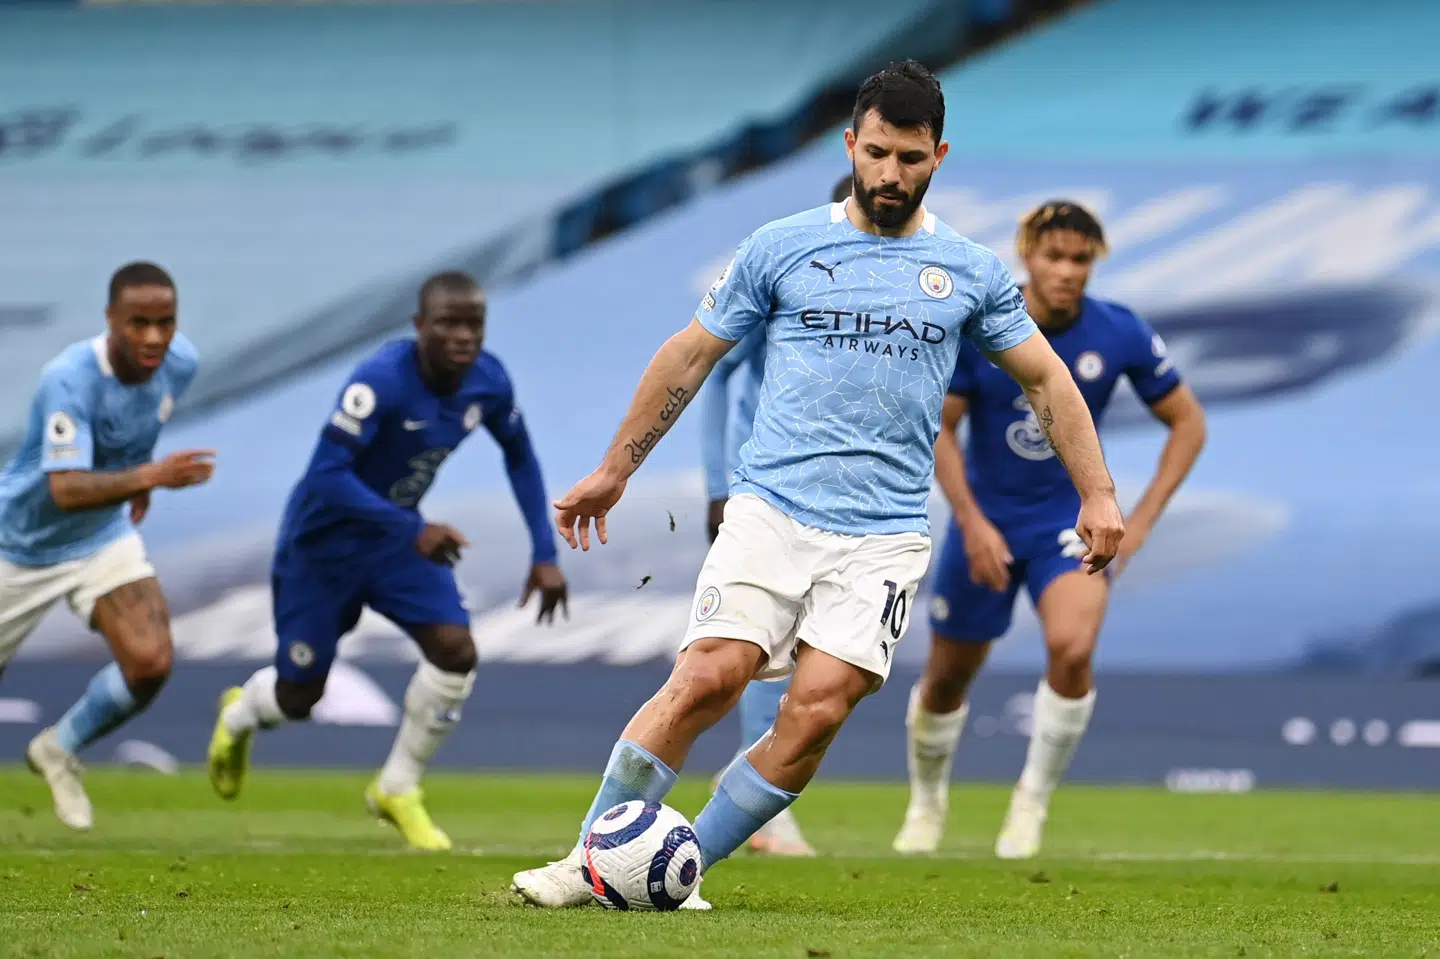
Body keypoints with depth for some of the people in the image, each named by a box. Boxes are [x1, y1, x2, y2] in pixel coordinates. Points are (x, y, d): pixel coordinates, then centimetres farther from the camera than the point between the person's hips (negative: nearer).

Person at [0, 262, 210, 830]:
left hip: (104, 538, 4)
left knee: (150, 664, -16)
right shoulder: (69, 379, -34)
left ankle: (59, 751, 11)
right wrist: (151, 476, -56)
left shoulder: (180, 363, -14)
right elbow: (66, 489, -43)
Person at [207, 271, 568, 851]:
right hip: (323, 540, -5)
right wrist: (413, 530, -41)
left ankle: (397, 791, 6)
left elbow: (518, 456, 6)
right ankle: (239, 715, 45)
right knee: (299, 697, 6)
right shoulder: (381, 380, -33)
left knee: (455, 651, -16)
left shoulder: (488, 381, -13)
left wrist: (544, 553, 1)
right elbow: (326, 475, -35)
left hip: (397, 534, 5)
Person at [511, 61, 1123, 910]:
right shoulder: (783, 248, 6)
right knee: (709, 678, -18)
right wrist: (613, 473, 15)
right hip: (772, 511, -1)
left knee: (817, 710, -15)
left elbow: (1046, 377, 18)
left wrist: (1098, 493, 9)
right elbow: (691, 356, 14)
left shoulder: (972, 271, 10)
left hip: (884, 538, 1)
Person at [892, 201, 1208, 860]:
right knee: (947, 678, 9)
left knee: (1072, 648, -28)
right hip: (986, 519, 1)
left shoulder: (1121, 336, -12)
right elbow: (938, 427, -5)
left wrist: (1141, 521, -6)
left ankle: (1033, 802, -6)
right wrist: (973, 522, -14)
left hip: (1070, 520, -1)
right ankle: (926, 804, 39)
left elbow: (1187, 421, 1)